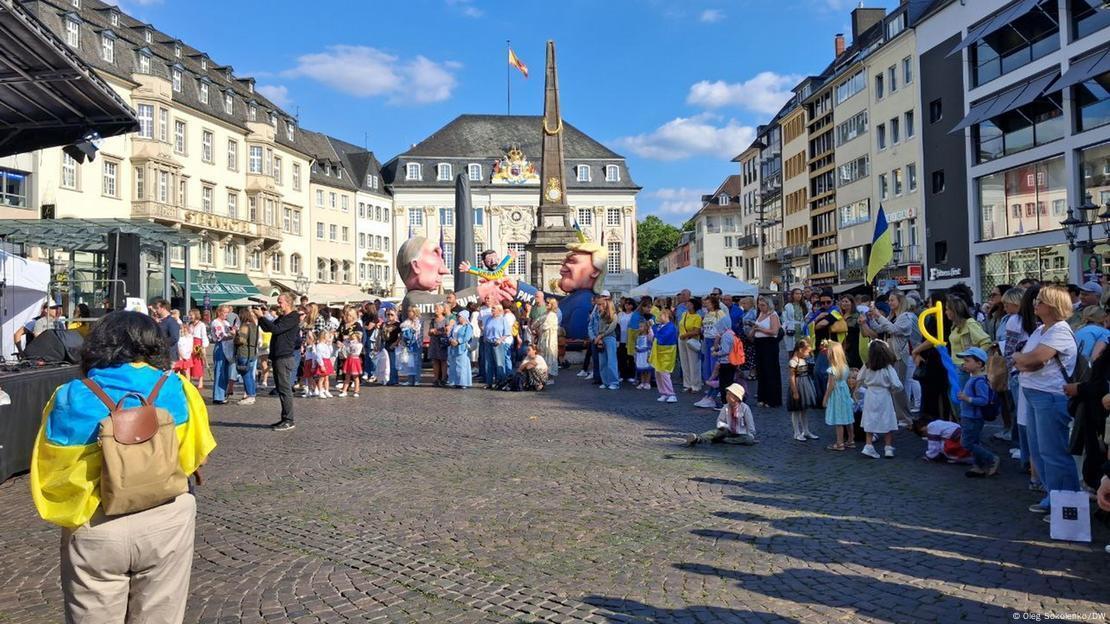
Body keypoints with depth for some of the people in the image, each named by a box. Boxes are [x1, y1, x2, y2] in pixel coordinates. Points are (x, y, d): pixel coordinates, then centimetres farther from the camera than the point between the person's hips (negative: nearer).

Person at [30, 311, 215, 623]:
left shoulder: (69, 398, -6)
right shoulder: (177, 389, -7)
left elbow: (47, 471, 0)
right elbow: (197, 455, 2)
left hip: (93, 530, 0)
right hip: (165, 521, 0)